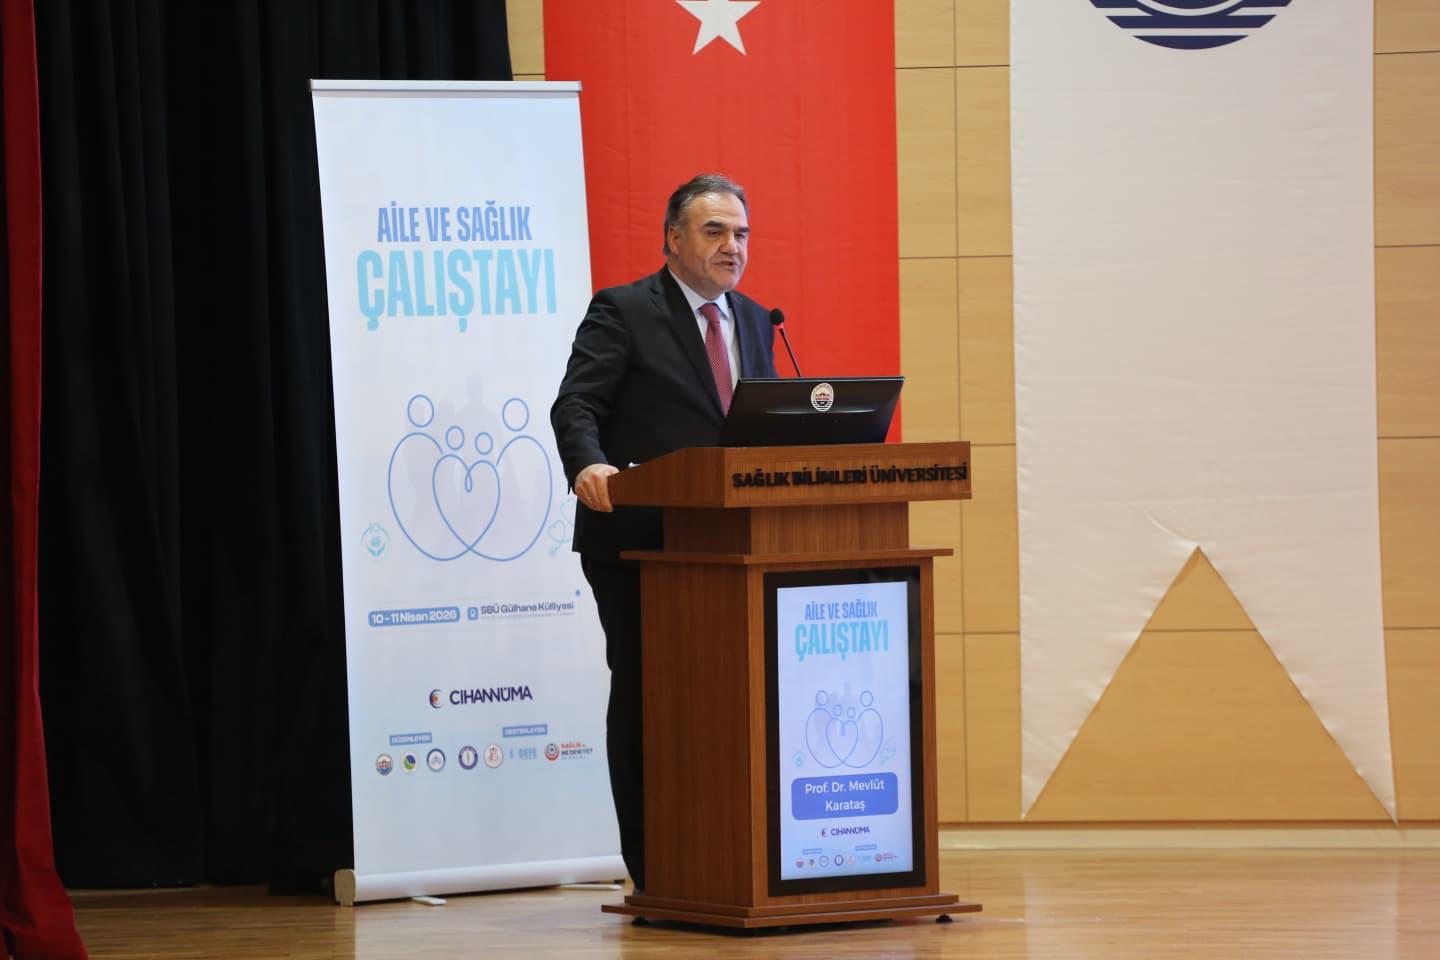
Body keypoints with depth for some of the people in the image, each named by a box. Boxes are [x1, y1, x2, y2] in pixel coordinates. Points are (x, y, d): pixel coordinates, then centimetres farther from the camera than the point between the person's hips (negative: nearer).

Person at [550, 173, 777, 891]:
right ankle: (654, 871, 5)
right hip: (639, 546, -5)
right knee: (643, 698, 0)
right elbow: (576, 405, -15)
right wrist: (587, 463, -35)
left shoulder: (754, 322, 16)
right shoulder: (623, 313, -4)